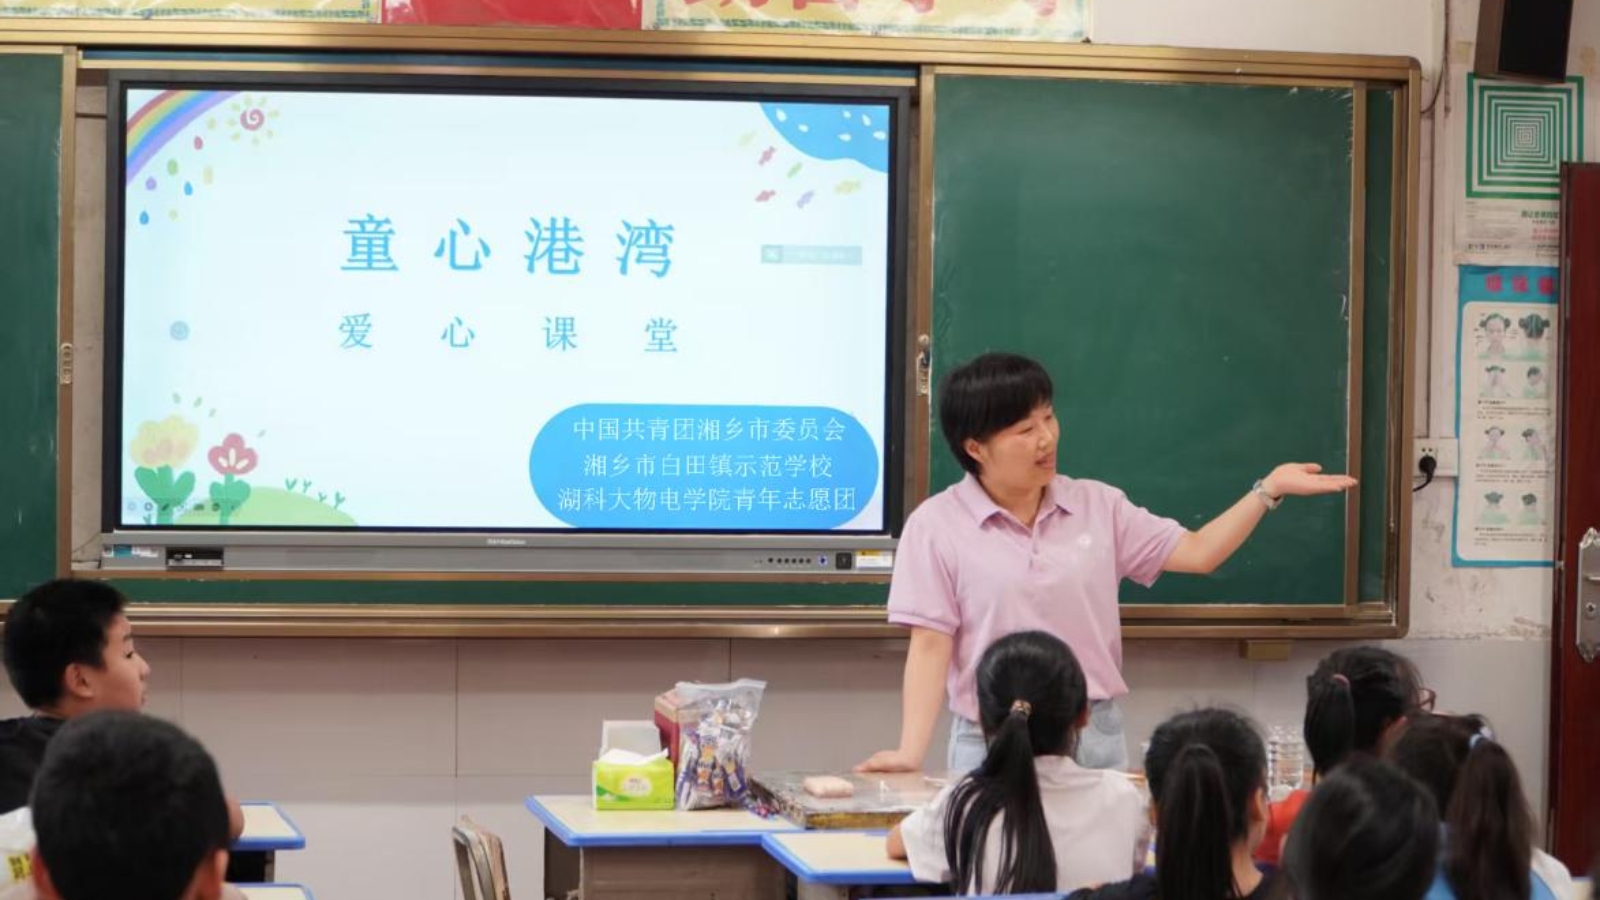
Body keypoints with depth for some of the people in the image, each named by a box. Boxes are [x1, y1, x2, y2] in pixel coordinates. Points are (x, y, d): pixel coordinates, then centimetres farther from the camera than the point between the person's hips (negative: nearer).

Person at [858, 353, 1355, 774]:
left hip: (1097, 738, 3)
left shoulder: (1097, 506, 7)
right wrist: (911, 753, -19)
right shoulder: (936, 526, -4)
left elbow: (1196, 553, 7)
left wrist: (1268, 490, -5)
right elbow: (931, 646, -8)